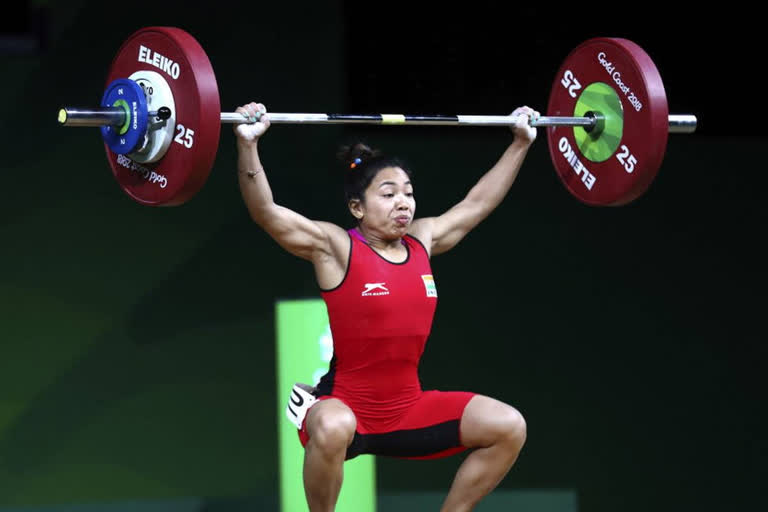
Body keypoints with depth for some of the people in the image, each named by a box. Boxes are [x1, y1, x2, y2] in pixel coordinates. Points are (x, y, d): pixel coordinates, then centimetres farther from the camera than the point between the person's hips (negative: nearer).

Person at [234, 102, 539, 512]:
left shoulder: (423, 241, 6)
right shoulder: (335, 247, -9)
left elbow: (478, 203, 20)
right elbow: (264, 211, -19)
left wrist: (521, 143, 23)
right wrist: (247, 144, -32)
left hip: (409, 407, 6)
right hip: (347, 405, -6)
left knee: (508, 428, -8)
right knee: (332, 428, -40)